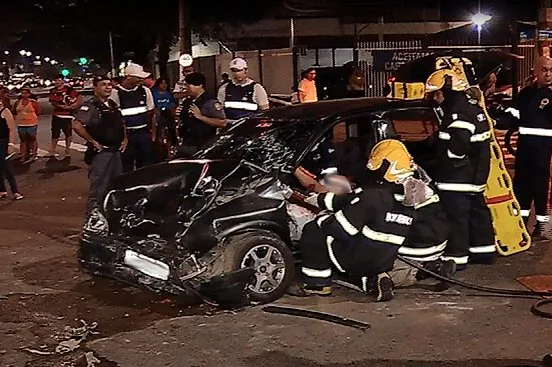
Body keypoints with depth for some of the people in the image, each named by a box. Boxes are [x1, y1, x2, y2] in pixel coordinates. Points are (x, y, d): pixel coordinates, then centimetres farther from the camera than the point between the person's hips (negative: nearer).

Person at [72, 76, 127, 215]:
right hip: (100, 153, -8)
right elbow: (77, 125, -27)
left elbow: (121, 123, 31)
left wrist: (125, 138, 15)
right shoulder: (90, 106, -13)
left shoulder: (113, 105, 14)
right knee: (98, 189, -6)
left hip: (116, 151, 8)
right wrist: (92, 141, -20)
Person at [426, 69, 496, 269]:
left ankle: (456, 256, 1)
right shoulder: (472, 105, 13)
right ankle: (484, 250, 28)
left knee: (455, 215, -5)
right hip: (475, 173, 11)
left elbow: (455, 148, -28)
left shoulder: (459, 112, -20)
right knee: (477, 211, 17)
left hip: (458, 177, -11)